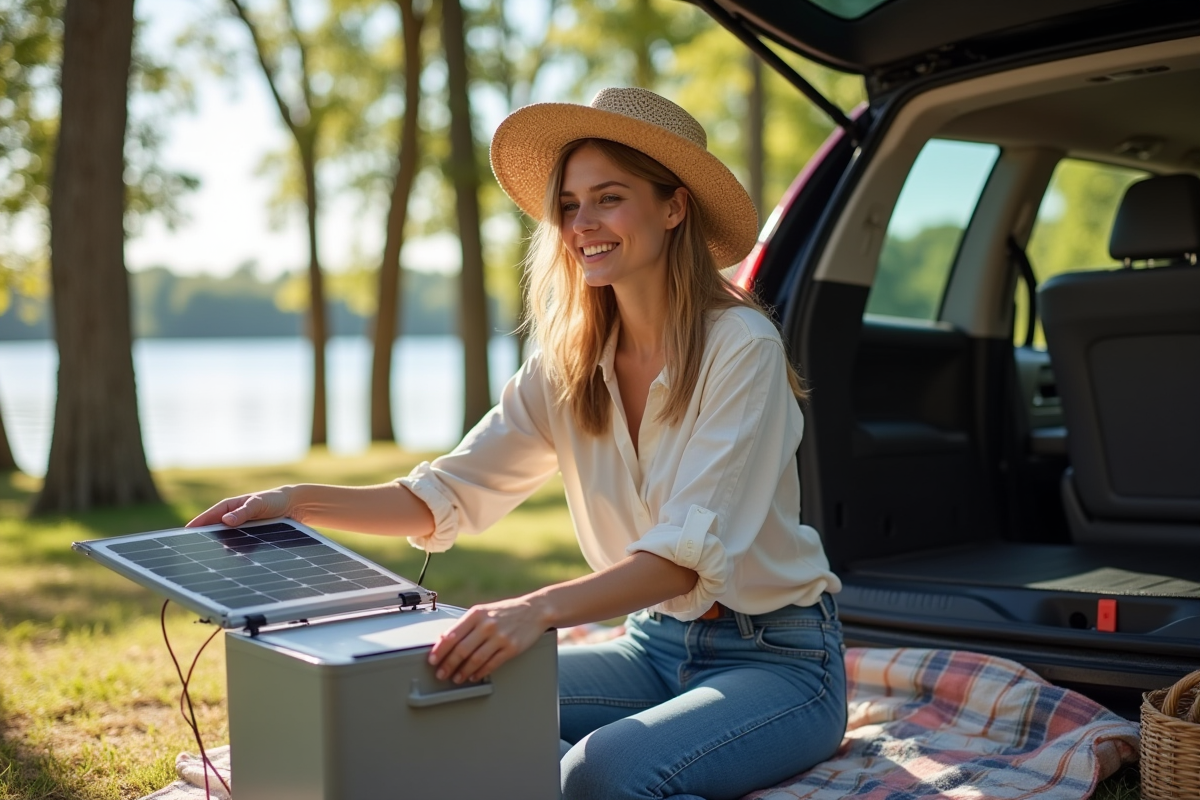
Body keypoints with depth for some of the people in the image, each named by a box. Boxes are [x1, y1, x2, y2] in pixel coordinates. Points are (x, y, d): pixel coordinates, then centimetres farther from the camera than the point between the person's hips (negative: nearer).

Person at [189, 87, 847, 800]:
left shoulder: (741, 347, -17)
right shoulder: (568, 366, 2)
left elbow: (692, 549, -28)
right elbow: (449, 494, 0)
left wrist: (540, 609, -42)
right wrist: (298, 503, -14)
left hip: (777, 655, -6)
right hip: (656, 641, 6)